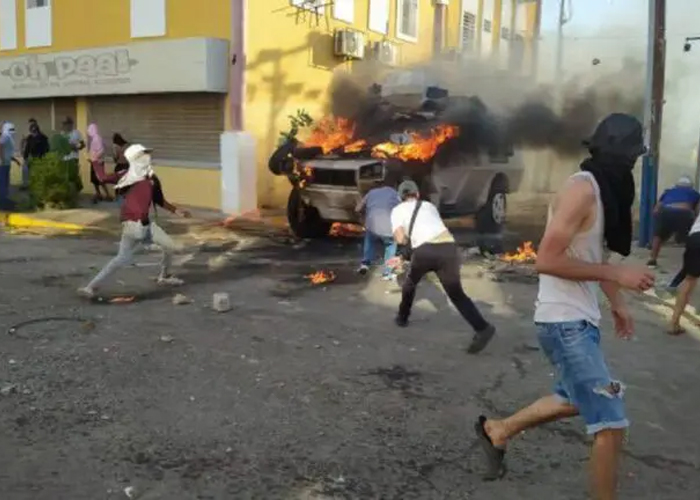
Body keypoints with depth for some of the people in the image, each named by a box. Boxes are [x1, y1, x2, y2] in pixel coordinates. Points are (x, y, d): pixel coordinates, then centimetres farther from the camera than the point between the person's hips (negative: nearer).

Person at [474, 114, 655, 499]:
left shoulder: (602, 190, 11)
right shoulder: (582, 190, -19)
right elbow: (546, 260, -26)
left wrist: (616, 303, 20)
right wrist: (616, 274, -23)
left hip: (579, 319, 10)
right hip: (565, 323, -10)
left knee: (574, 400, 28)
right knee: (611, 423, -7)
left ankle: (497, 430, 42)